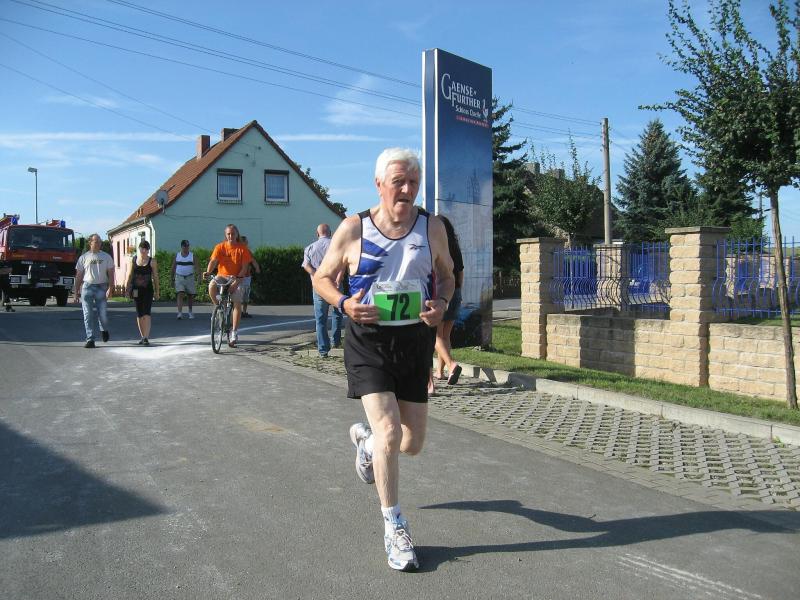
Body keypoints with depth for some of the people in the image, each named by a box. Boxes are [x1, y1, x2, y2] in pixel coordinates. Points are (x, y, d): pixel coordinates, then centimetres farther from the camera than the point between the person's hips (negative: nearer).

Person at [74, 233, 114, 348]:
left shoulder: (106, 257, 9)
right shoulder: (83, 257, 9)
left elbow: (111, 274, 4)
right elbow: (78, 276, 11)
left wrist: (110, 288, -9)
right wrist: (76, 292, 6)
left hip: (101, 287, 0)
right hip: (87, 287, 0)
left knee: (103, 313, -3)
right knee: (88, 315, -3)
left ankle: (104, 329, 30)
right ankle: (90, 340, 1)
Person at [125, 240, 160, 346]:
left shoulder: (151, 261, 1)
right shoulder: (133, 260, 7)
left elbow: (155, 277, 3)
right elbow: (129, 275, 8)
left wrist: (157, 291, 3)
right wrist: (127, 287, -1)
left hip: (148, 289, -3)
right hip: (136, 290, 3)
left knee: (146, 314, -12)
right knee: (139, 314, 9)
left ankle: (146, 338, -14)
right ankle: (143, 336, 21)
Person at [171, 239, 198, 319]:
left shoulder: (193, 256, 1)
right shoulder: (177, 256, 5)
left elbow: (196, 267, -7)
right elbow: (173, 267, 12)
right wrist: (173, 277, 9)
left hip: (190, 277, 0)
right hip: (179, 278, 0)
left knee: (190, 295, 8)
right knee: (180, 295, -13)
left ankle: (190, 312, 26)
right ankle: (180, 313, -19)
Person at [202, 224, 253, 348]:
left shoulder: (242, 248, -3)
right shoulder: (220, 247, 0)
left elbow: (244, 267, -7)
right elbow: (213, 261, -12)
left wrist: (236, 281, -19)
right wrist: (208, 272, -34)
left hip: (236, 278, -1)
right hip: (222, 276, 1)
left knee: (237, 303, -18)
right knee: (211, 286, -33)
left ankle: (234, 333, -10)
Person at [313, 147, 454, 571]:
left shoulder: (432, 227, 1)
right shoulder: (353, 229, -6)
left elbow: (446, 274, 14)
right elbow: (322, 277, 4)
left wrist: (441, 303, -8)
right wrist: (345, 304, -16)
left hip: (416, 342, 3)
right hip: (368, 342, -3)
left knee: (412, 443, 9)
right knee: (389, 431, -16)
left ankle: (365, 439, 45)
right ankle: (394, 527, 5)